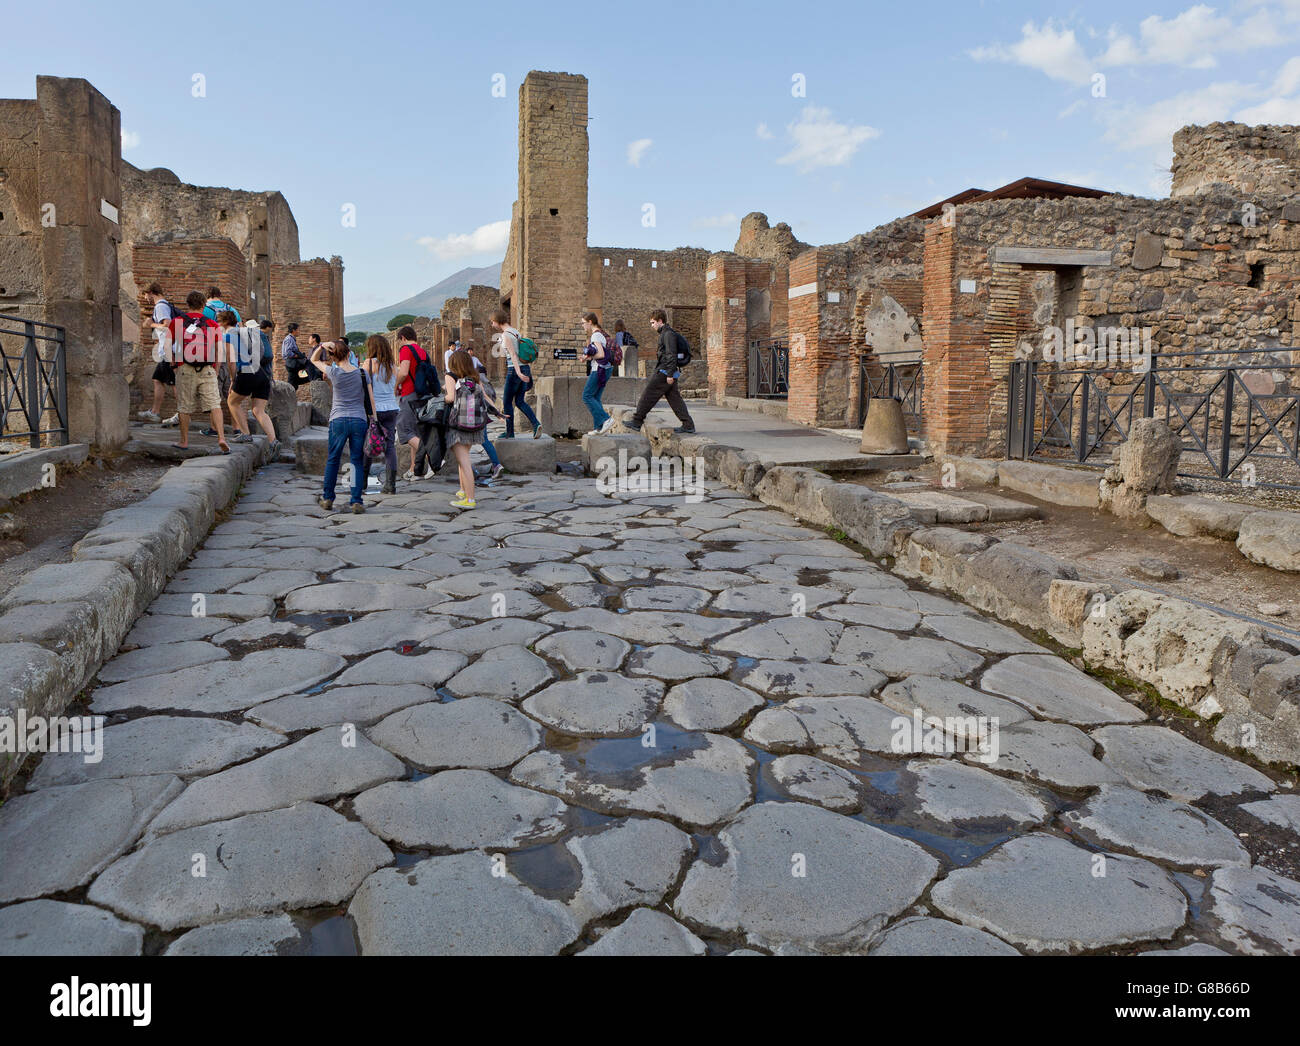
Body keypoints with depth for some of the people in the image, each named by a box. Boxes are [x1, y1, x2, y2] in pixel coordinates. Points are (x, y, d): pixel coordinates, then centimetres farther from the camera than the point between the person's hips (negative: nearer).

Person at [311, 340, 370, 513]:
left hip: (338, 420, -1)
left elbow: (313, 360, 13)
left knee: (332, 460, 12)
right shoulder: (361, 372, 2)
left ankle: (327, 498, 17)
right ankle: (356, 501, -1)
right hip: (359, 420, 1)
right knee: (357, 461, 4)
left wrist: (322, 346, 0)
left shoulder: (333, 372, -3)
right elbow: (368, 397, 8)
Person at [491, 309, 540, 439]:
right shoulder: (515, 332, 14)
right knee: (519, 401, 13)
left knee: (508, 402, 4)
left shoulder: (506, 335, -12)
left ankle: (510, 433, 9)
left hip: (515, 370, -8)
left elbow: (513, 355, -23)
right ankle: (536, 424, -5)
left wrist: (518, 372, -31)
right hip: (525, 367, 8)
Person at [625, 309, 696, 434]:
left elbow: (671, 355, -20)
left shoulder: (668, 334, -12)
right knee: (675, 398, 7)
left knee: (648, 395, -4)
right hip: (669, 373, 10)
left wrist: (670, 374, -22)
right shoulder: (666, 333, 20)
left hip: (664, 372, -10)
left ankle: (637, 421, 2)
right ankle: (688, 425, 4)